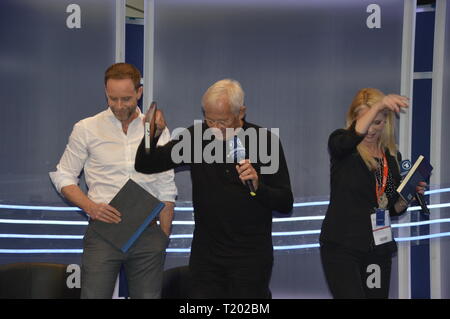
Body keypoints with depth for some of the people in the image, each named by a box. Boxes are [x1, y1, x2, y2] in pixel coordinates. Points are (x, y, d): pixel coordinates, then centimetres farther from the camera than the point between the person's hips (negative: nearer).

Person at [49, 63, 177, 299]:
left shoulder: (158, 131, 8)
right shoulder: (86, 129, 3)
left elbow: (166, 191, 11)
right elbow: (63, 177, 7)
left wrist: (164, 238, 7)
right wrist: (90, 207, -10)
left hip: (147, 234, 2)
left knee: (148, 295, 3)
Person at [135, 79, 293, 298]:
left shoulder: (265, 141, -5)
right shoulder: (196, 137, 1)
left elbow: (285, 203, -5)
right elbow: (145, 165, 2)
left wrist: (258, 186, -23)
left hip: (250, 257, -2)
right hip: (206, 255, 2)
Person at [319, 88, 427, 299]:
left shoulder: (392, 156, 10)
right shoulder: (340, 144, -4)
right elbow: (354, 135, -31)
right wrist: (379, 105, -42)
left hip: (379, 248, 5)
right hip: (342, 247, -5)